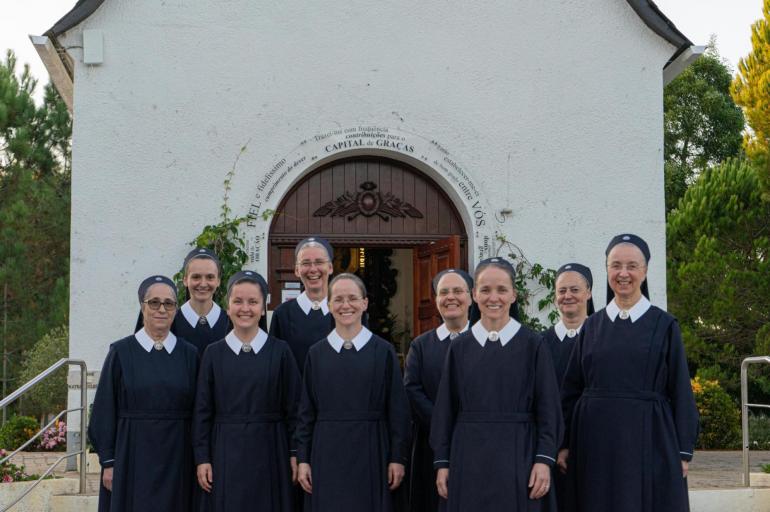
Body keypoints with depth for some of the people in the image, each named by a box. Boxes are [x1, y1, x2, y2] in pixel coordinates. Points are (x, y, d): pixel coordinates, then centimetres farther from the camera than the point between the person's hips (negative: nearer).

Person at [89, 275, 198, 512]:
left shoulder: (189, 354, 4)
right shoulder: (121, 352, -1)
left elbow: (198, 413, 6)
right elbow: (105, 411, -1)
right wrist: (108, 462, -5)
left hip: (176, 458, 2)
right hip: (132, 455, -2)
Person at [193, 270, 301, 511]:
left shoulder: (280, 351, 0)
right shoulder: (214, 353, 3)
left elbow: (293, 407, 2)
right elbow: (203, 410, 4)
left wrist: (294, 454, -1)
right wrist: (202, 458, 0)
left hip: (269, 451, 0)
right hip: (225, 451, 1)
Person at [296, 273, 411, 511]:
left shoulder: (383, 351, 2)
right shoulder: (316, 353, 6)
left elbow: (398, 409, 1)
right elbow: (306, 412, 7)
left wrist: (398, 458, -3)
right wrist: (303, 459, 2)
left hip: (370, 453, -1)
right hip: (327, 453, 1)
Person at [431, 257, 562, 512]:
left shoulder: (533, 344, 0)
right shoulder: (459, 347, 5)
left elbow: (548, 407, -2)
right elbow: (445, 408, 7)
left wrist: (544, 459, -9)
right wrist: (442, 462, 4)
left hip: (518, 455, -2)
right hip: (469, 456, 2)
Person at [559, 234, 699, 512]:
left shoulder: (664, 325, 1)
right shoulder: (592, 326, 8)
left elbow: (680, 392, 0)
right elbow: (571, 390, 9)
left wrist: (683, 451, -4)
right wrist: (564, 444, 4)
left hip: (649, 442, -2)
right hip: (596, 443, 2)